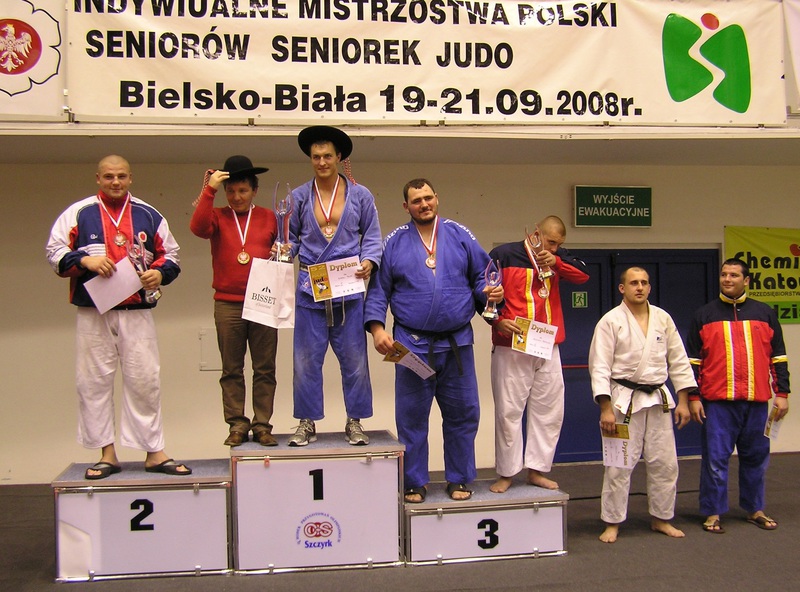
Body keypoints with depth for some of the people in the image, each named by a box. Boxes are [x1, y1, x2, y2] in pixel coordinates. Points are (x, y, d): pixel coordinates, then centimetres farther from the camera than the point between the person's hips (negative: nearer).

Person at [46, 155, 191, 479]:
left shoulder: (149, 215, 10)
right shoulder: (79, 213, 5)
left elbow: (171, 254, 14)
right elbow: (54, 251, 3)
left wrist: (160, 273, -7)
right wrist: (85, 259, -15)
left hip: (137, 312, 0)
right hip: (93, 313, 0)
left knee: (145, 381, 0)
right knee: (94, 382, 2)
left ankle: (155, 452, 8)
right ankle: (107, 453, 13)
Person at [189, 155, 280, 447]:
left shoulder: (268, 217, 9)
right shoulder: (218, 217, 7)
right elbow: (198, 227, -14)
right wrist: (209, 190, -18)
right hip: (227, 304, 0)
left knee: (265, 368, 3)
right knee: (232, 369, 5)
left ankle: (262, 425, 10)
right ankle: (237, 425, 12)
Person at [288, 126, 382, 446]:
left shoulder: (360, 195, 5)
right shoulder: (298, 197, 7)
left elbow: (372, 236, 8)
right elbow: (291, 239, 12)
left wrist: (369, 261, -10)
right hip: (310, 288, 1)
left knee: (354, 359, 4)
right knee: (306, 359, 4)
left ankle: (355, 422, 17)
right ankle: (307, 423, 15)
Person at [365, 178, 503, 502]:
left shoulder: (459, 235, 6)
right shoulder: (395, 242, 3)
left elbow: (482, 275, 10)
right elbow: (377, 291, 2)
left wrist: (491, 291, -12)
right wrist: (377, 327, -11)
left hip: (457, 342, 1)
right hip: (411, 344, -1)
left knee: (462, 414, 7)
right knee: (411, 417, 5)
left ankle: (458, 479, 22)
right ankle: (415, 482, 19)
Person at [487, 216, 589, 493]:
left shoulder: (557, 257, 10)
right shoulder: (504, 254, -5)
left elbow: (583, 275, 0)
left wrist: (556, 261, -15)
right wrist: (497, 321, -16)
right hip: (511, 347, -5)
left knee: (549, 411, 9)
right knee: (508, 412, 0)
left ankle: (536, 470, 21)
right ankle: (506, 473, 12)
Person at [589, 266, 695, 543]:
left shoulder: (663, 318, 5)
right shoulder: (610, 321, -8)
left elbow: (678, 361, 9)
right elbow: (600, 367, -10)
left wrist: (683, 400, 3)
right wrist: (606, 409, -15)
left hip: (659, 400, 4)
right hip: (625, 400, -4)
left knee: (665, 463, 10)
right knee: (619, 465, -1)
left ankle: (661, 519, 26)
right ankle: (612, 523, 12)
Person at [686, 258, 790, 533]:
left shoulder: (765, 314, 9)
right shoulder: (704, 315, 5)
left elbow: (778, 357, 12)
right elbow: (692, 360, 4)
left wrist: (782, 393, 6)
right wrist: (693, 397, -2)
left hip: (756, 401, 2)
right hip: (716, 401, -2)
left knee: (756, 457, 12)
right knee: (715, 458, 0)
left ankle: (754, 509, 26)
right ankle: (713, 514, 11)